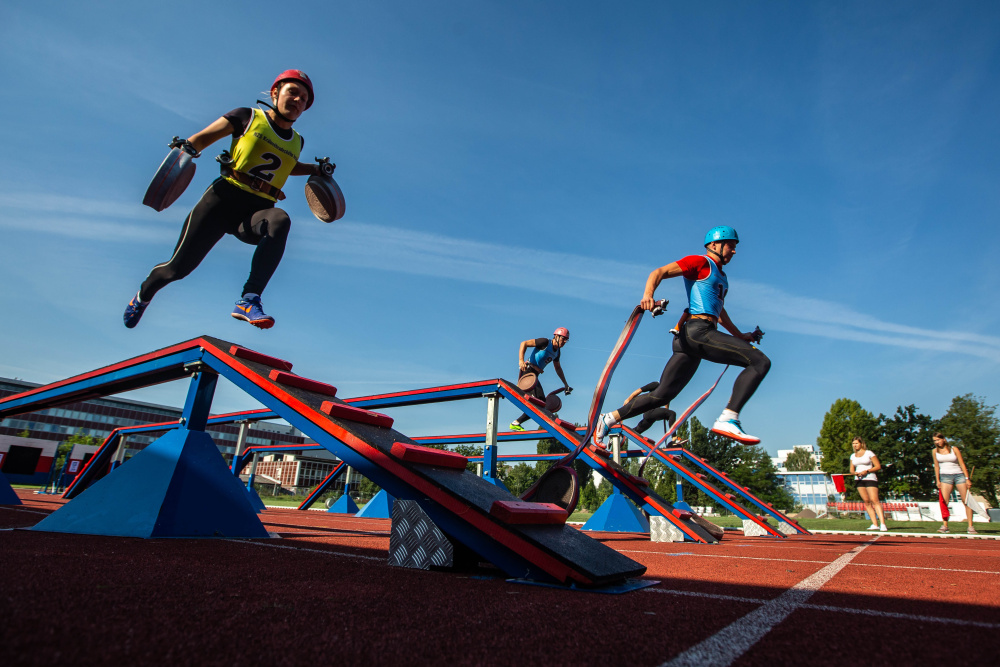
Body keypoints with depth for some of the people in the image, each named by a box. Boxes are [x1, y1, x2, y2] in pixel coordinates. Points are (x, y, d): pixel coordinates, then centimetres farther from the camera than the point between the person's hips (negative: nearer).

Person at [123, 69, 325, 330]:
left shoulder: (296, 142, 18)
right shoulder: (248, 117, 7)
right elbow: (203, 138, 7)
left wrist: (315, 170, 24)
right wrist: (187, 148, -14)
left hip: (257, 211, 2)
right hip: (224, 199, -2)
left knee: (280, 220, -37)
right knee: (179, 267, -3)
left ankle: (249, 300, -43)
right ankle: (145, 292, 34)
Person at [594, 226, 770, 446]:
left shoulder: (721, 276, 31)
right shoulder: (700, 262, 3)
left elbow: (718, 310, 43)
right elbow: (660, 272, -9)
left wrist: (739, 335, 45)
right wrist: (648, 293, -28)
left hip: (693, 337, 9)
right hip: (698, 331, -9)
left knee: (662, 395, 4)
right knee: (760, 361, -15)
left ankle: (608, 419, 6)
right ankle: (728, 420, -23)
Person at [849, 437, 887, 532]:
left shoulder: (869, 453, 0)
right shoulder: (853, 456, 15)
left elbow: (878, 466, -4)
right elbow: (851, 470, 18)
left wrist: (866, 471, -16)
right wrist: (855, 473, -5)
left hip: (870, 478, -5)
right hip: (859, 480, 5)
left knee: (874, 500, -16)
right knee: (867, 502, 1)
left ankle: (882, 524, -19)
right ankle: (875, 524, 1)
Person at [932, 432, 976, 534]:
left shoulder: (954, 449, -1)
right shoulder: (935, 451, 6)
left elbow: (962, 464, -2)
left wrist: (967, 478, -9)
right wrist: (938, 480, 5)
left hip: (959, 475, -1)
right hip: (945, 476, 1)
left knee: (966, 501, -2)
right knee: (944, 501, -10)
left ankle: (970, 526, 4)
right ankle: (945, 525, -9)